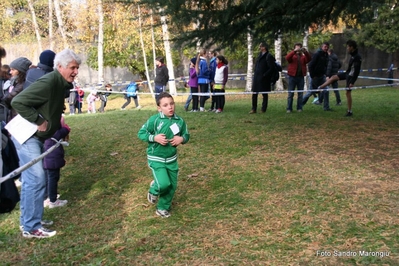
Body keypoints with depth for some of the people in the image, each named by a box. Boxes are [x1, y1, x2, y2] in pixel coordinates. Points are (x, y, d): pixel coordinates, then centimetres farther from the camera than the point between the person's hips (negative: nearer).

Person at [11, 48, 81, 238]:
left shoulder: (62, 84, 7)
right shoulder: (48, 82, -23)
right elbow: (18, 102, -29)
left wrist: (60, 128, 8)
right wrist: (39, 121, -25)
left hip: (35, 136, 10)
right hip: (26, 135, -10)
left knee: (31, 179, 16)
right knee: (36, 179, -10)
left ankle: (27, 221, 28)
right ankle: (31, 228, -1)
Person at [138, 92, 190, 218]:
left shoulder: (180, 121, -5)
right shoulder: (154, 120, -16)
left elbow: (186, 135, 9)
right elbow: (141, 133, -9)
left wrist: (182, 139, -14)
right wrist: (155, 138, -24)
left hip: (172, 159, 5)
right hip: (156, 158, -5)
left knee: (172, 186, 10)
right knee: (164, 184, -17)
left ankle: (163, 208, 32)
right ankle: (154, 190, 20)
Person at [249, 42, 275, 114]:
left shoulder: (268, 56, -11)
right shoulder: (260, 55, 13)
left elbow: (271, 68, -15)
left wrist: (264, 75, -16)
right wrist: (255, 73, 12)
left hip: (264, 79, -7)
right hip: (256, 78, 8)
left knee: (265, 94, 3)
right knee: (254, 94, 7)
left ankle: (263, 110, 10)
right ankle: (254, 109, 13)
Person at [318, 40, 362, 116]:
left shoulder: (357, 57, -23)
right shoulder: (353, 55, 4)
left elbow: (357, 70, -25)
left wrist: (352, 82, -26)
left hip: (351, 76, -9)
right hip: (347, 73, 9)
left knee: (348, 92, -4)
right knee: (333, 77, 11)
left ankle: (349, 111, 3)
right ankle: (319, 88, 18)